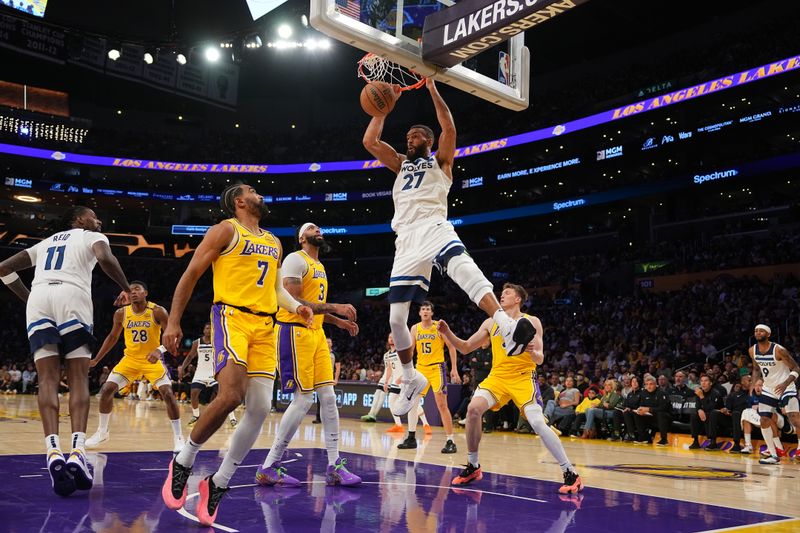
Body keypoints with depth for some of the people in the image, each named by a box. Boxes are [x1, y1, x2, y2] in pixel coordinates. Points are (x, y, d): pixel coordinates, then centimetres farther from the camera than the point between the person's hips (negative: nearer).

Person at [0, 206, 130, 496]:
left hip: (39, 300, 4)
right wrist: (126, 288, 8)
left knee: (48, 379, -2)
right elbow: (105, 258, -5)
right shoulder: (92, 237, 19)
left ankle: (53, 452, -21)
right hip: (72, 297, -4)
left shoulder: (45, 242, 35)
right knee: (78, 378, -2)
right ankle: (77, 452, -19)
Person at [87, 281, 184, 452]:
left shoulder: (157, 311, -18)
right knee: (106, 389, -5)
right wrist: (96, 359, 10)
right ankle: (102, 432, 17)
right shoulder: (121, 313, -7)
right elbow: (112, 337, 9)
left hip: (152, 360, -3)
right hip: (130, 359, 4)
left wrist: (160, 350, -37)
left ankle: (178, 437, -6)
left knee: (168, 393, -18)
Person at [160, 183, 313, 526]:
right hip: (232, 317, -6)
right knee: (231, 396, -24)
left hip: (265, 326, 7)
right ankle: (183, 462, -1)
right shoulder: (226, 230, 3)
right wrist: (173, 322, -7)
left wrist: (296, 306, 7)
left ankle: (218, 484, 8)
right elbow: (191, 274, 0)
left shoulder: (274, 243, 23)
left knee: (260, 408, -5)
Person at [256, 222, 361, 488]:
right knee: (303, 400, -10)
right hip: (295, 332, -9)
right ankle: (268, 468, -1)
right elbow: (293, 302, -20)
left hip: (316, 334, 9)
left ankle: (335, 466, 7)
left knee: (328, 396, 3)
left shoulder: (320, 267, 21)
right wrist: (334, 308, -22)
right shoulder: (296, 259, -8)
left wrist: (338, 322, 16)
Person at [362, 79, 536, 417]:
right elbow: (369, 141, 21)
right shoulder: (400, 164, 32)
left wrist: (432, 89, 4)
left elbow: (449, 129, 1)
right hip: (406, 238, 5)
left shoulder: (441, 161, 19)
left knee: (463, 267, -39)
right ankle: (411, 378, 21)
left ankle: (508, 328, -57)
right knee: (396, 317, 2)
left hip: (434, 227, -5)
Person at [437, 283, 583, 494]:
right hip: (498, 376, 4)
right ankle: (473, 467, -3)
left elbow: (540, 359, -6)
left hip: (523, 377, -4)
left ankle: (571, 474, -8)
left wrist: (532, 352, -29)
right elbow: (465, 348, 11)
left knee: (538, 424, -20)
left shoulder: (531, 322, -1)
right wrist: (448, 333, -5)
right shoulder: (491, 323, 10)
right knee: (473, 409, -19)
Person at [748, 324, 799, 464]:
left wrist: (785, 383, -33)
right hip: (768, 389, 6)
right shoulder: (752, 350, -3)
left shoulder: (779, 350, -22)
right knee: (764, 422, 3)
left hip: (786, 387, -6)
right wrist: (754, 383, -3)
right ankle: (774, 456, 14)